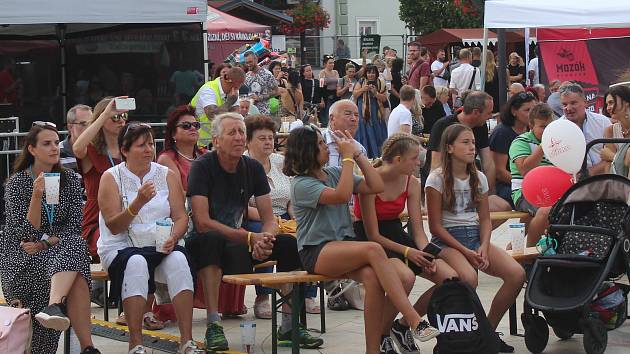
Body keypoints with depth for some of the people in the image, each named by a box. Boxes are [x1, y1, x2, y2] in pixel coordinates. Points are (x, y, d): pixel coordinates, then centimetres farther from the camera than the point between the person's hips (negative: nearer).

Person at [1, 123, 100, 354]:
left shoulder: (70, 179, 8)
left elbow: (74, 226, 3)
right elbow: (26, 233, -10)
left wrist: (45, 243, -13)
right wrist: (37, 196, -23)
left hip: (60, 247, 3)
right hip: (22, 256, -3)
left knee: (76, 245, -35)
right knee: (75, 277, -32)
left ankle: (54, 307, -51)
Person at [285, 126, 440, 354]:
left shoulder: (334, 173, 16)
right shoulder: (301, 184, -3)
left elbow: (376, 187, 9)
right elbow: (341, 196, -19)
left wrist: (357, 154, 6)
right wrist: (348, 157, -10)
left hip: (345, 246, 6)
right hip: (316, 252, -6)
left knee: (372, 277, -29)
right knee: (374, 249, -33)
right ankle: (414, 321, -37)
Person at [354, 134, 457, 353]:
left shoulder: (412, 183, 1)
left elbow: (418, 229, 0)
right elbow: (373, 235, -17)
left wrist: (426, 254, -19)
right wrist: (407, 252, -24)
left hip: (397, 234, 7)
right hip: (370, 241, -7)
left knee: (450, 278, -12)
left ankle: (403, 326, 7)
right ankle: (381, 336, -12)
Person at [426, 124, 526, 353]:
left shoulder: (479, 178, 13)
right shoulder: (437, 179, -4)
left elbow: (485, 219, 14)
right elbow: (435, 226, -7)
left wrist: (484, 247, -7)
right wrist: (465, 252, -16)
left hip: (476, 238, 5)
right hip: (447, 241, -5)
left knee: (517, 274, -20)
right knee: (468, 278, -37)